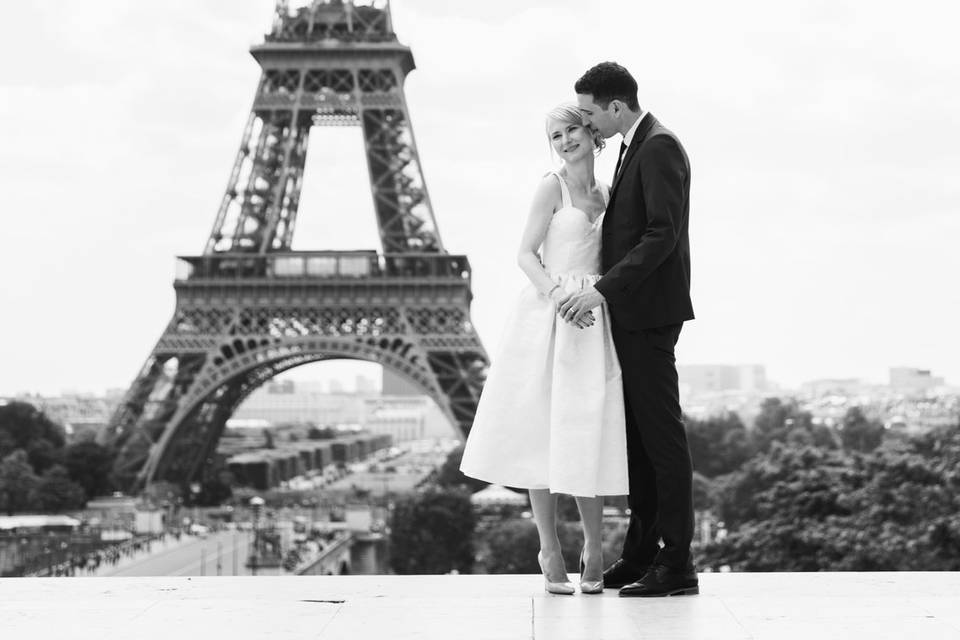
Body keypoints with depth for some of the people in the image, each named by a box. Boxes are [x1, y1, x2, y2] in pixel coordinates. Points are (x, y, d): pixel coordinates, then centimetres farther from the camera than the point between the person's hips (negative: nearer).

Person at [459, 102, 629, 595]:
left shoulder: (605, 196, 15)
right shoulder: (552, 187, -2)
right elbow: (526, 254, -7)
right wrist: (559, 295, -21)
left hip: (591, 323, 5)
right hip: (545, 317, -4)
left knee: (589, 436, 3)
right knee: (544, 433, -2)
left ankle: (593, 547, 13)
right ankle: (550, 551, 5)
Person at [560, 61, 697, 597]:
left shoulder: (660, 149, -13)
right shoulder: (635, 148, 17)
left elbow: (662, 234, -21)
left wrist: (602, 289, -23)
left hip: (650, 312, -10)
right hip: (629, 311, 10)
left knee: (662, 434, -6)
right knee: (636, 434, 12)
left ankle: (676, 565, -2)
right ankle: (642, 553, 19)